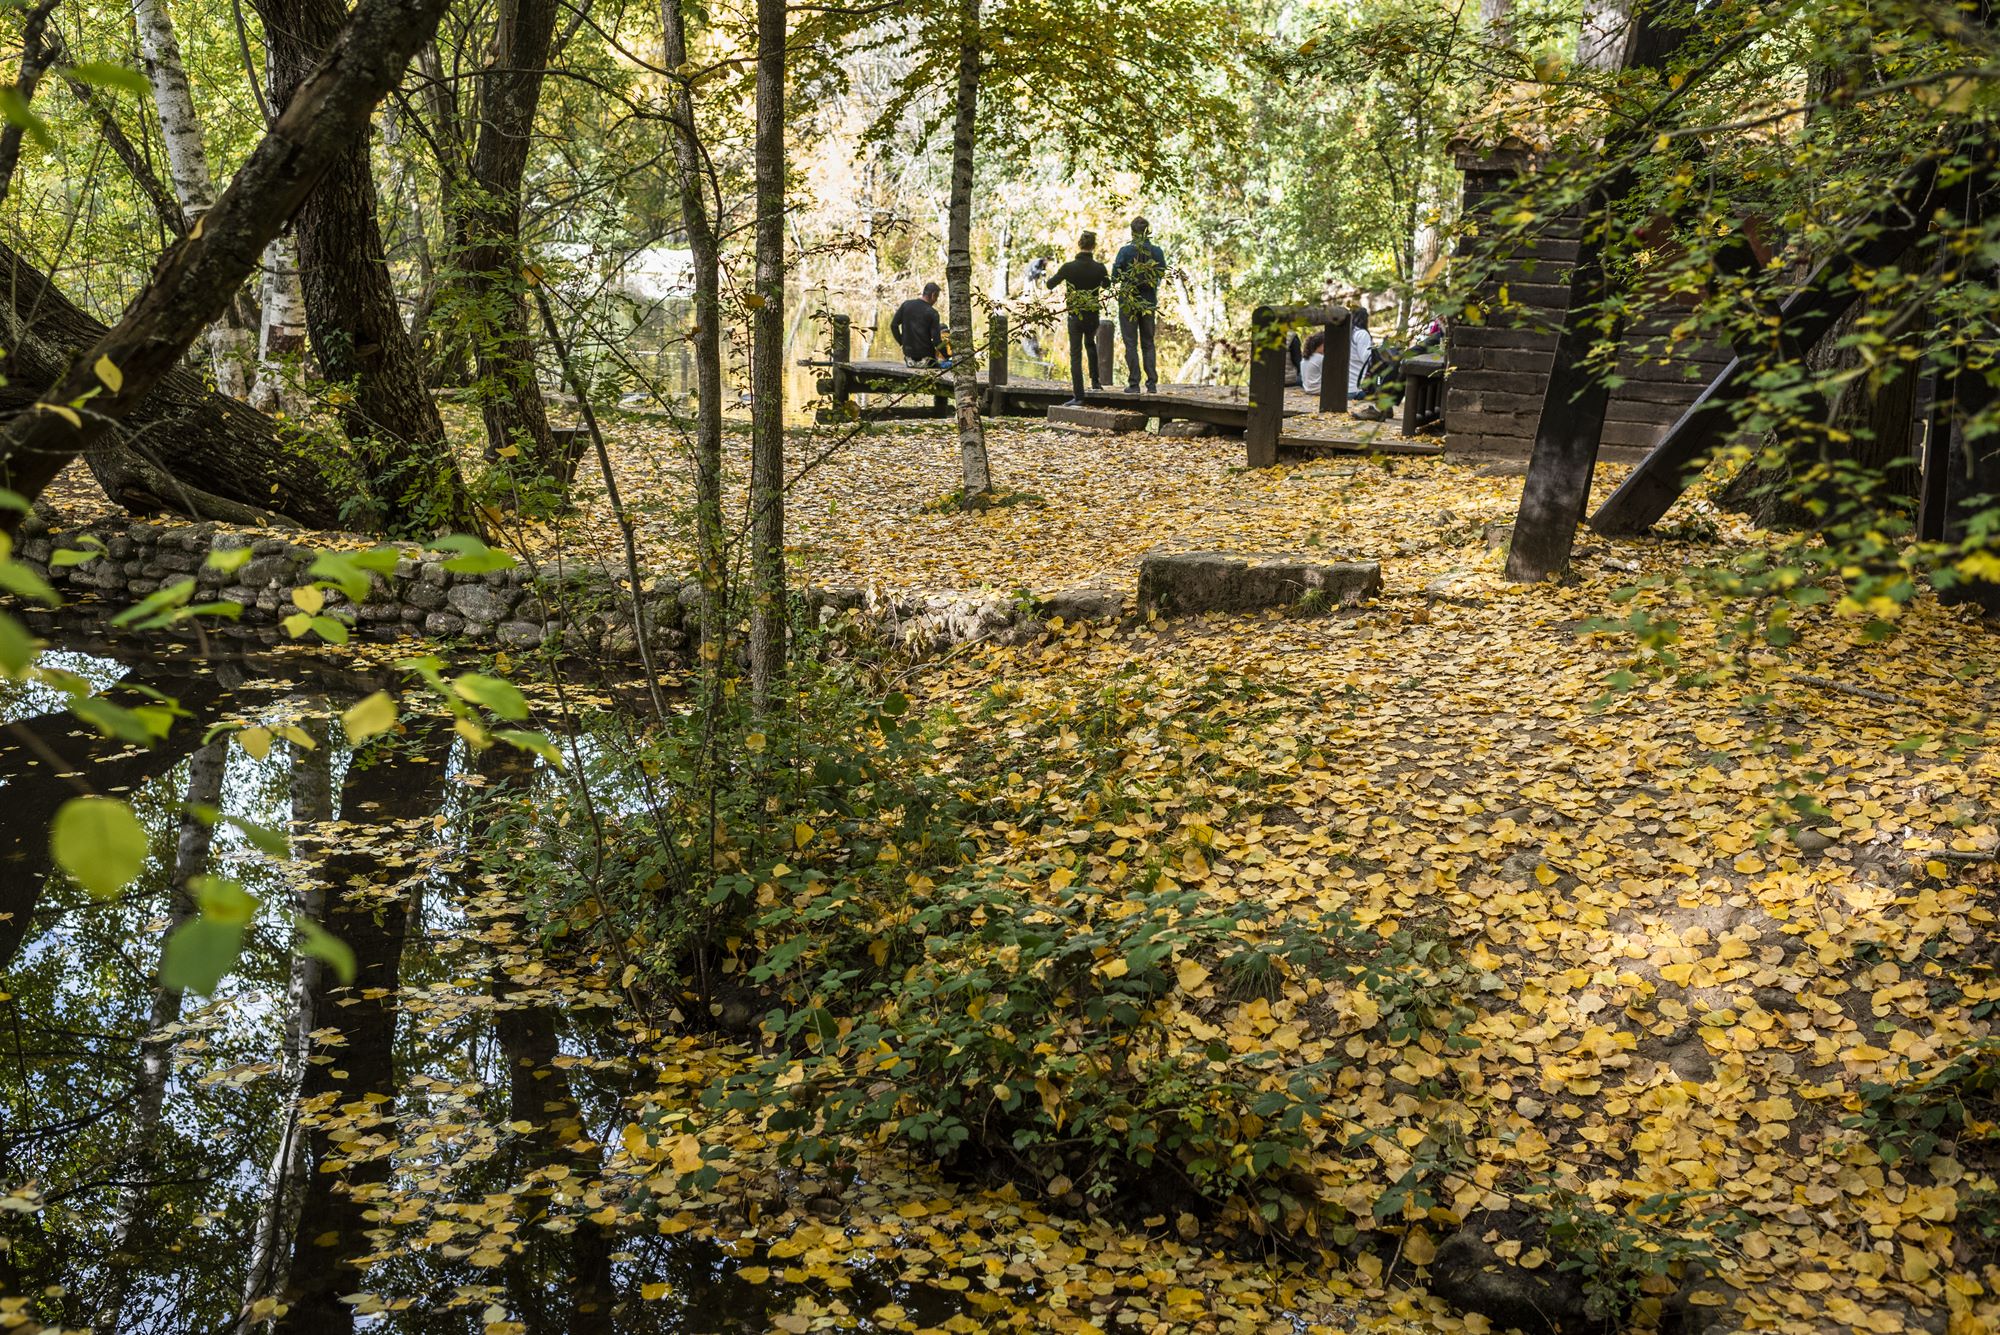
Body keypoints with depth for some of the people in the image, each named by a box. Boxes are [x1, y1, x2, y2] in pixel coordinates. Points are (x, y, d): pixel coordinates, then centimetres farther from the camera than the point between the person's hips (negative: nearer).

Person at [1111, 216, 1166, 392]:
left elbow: (1115, 277, -9)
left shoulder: (1125, 251, -12)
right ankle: (1152, 383, 6)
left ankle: (1134, 384, -2)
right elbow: (1162, 275, 7)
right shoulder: (1157, 252, -3)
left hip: (1129, 302, -3)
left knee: (1131, 344, 2)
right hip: (1149, 303, 3)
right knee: (1148, 343, 12)